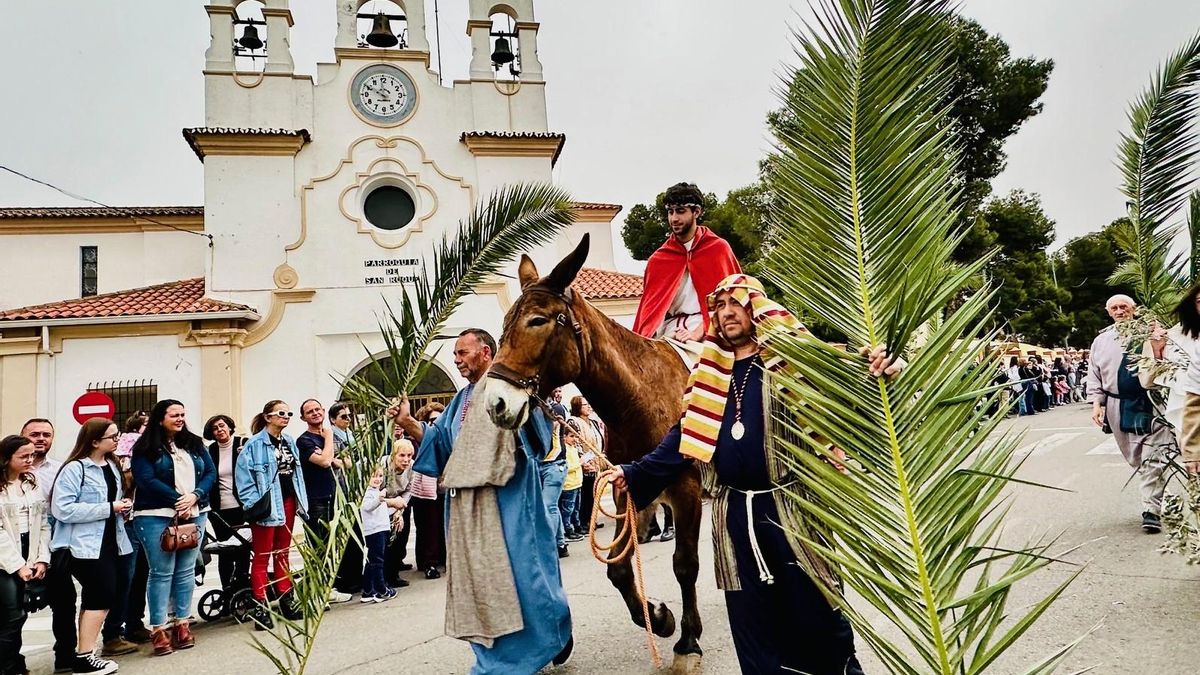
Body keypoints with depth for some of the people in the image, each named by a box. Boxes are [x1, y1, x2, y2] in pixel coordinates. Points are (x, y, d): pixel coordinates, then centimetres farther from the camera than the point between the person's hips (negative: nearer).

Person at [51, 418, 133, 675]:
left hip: (110, 540, 9)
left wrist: (122, 505, 4)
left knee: (96, 596, 14)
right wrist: (109, 508, -22)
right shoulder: (75, 468, -14)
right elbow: (62, 509, -23)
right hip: (86, 544, -9)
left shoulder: (112, 466, 13)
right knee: (102, 595, -9)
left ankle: (86, 648, 25)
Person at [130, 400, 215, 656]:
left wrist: (194, 496, -10)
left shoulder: (195, 444, 13)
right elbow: (146, 480, -11)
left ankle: (182, 623, 15)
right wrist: (178, 501, -15)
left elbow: (210, 473, 8)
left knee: (186, 571, 7)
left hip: (194, 513, 4)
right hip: (157, 517, -4)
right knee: (162, 572, -3)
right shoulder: (146, 448, -1)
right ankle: (158, 628, 3)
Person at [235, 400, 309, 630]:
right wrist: (254, 504, -19)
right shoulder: (256, 444, -11)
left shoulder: (290, 442, 11)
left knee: (283, 553, 16)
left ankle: (286, 599, 24)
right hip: (266, 505, -7)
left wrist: (301, 500, 9)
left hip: (288, 501, 7)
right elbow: (243, 476, -14)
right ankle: (260, 606, 4)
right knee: (262, 556, -1)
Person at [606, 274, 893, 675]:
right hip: (734, 513, 4)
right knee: (750, 619, 13)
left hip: (789, 507, -4)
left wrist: (875, 372, -33)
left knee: (814, 611, 7)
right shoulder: (708, 373, 8)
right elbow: (685, 437, 11)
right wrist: (633, 474, 6)